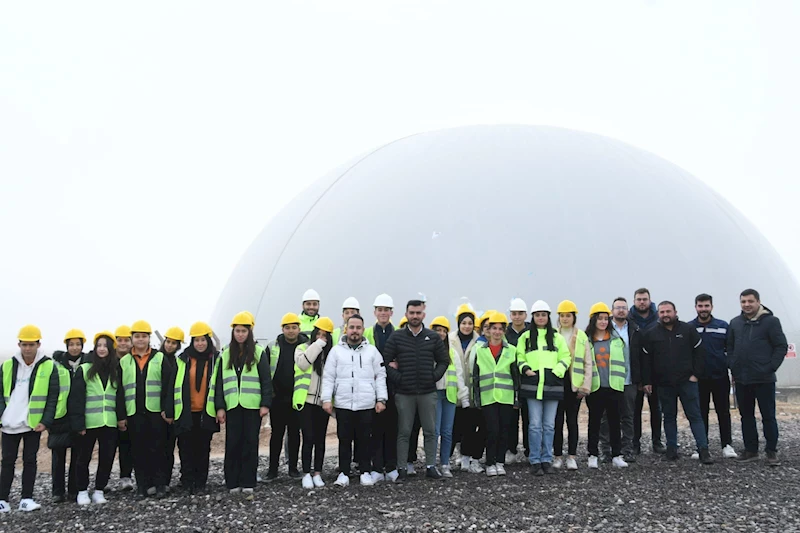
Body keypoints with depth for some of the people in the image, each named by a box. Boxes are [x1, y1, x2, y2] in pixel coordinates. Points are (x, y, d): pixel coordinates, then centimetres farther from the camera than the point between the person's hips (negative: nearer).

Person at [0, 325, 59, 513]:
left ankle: (26, 499, 14)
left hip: (34, 423, -2)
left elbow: (53, 397, -3)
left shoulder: (48, 366, -4)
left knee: (30, 460, 6)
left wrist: (46, 421, -10)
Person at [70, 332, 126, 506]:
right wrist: (78, 423, -10)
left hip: (110, 423, 3)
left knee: (107, 458, 4)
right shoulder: (84, 370, -1)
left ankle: (99, 490, 17)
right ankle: (82, 491, 21)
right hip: (88, 423, -2)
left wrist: (121, 417, 3)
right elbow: (76, 398, -5)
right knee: (84, 458, 7)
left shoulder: (116, 371, 9)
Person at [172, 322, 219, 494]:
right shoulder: (182, 360, 2)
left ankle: (200, 483, 14)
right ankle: (187, 482, 15)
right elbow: (173, 386, 3)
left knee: (203, 448, 6)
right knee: (186, 448, 4)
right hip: (186, 412, 0)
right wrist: (170, 411, -2)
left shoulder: (216, 359, 2)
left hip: (206, 412, 0)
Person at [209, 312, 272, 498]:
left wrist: (265, 404, -8)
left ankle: (248, 483, 5)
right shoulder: (226, 354, 9)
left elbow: (266, 380, -1)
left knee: (250, 443, 0)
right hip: (232, 406, 2)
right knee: (232, 444, 2)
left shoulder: (258, 352, 1)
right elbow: (218, 381, 9)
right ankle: (232, 482, 10)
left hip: (252, 405, -2)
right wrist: (219, 406, 2)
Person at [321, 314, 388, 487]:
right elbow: (328, 377, 3)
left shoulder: (372, 351, 7)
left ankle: (365, 472, 19)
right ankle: (343, 473, 16)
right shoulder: (336, 350, 5)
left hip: (366, 404, 0)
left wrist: (381, 399, -1)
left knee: (365, 439, 8)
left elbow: (380, 376, 6)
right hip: (343, 404, 0)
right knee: (344, 440, 6)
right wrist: (326, 399, -5)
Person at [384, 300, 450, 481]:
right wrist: (397, 378, -8)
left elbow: (444, 360, 11)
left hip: (428, 392, 2)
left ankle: (431, 466, 17)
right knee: (404, 432, 4)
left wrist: (434, 377, -2)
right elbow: (385, 361, 0)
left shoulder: (433, 337, 5)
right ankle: (402, 469, 11)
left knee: (430, 431, 7)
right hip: (404, 393, -1)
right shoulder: (396, 337, 1)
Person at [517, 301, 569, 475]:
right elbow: (519, 357, 9)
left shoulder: (557, 337, 10)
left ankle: (547, 460, 14)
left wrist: (557, 371, -7)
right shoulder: (526, 337, 9)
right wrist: (525, 369, -8)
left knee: (549, 425, 5)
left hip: (553, 385, 1)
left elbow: (565, 357, 8)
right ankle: (535, 461, 5)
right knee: (535, 425, -2)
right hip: (532, 385, -1)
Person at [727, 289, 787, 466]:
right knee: (746, 416, 11)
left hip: (764, 379, -5)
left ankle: (771, 452, 12)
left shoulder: (771, 321, -5)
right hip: (741, 379, 5)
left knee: (768, 416, 2)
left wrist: (771, 368, -12)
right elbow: (730, 347, 14)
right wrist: (733, 367, 4)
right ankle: (750, 450, 20)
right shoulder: (735, 323, 9)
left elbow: (781, 346, -6)